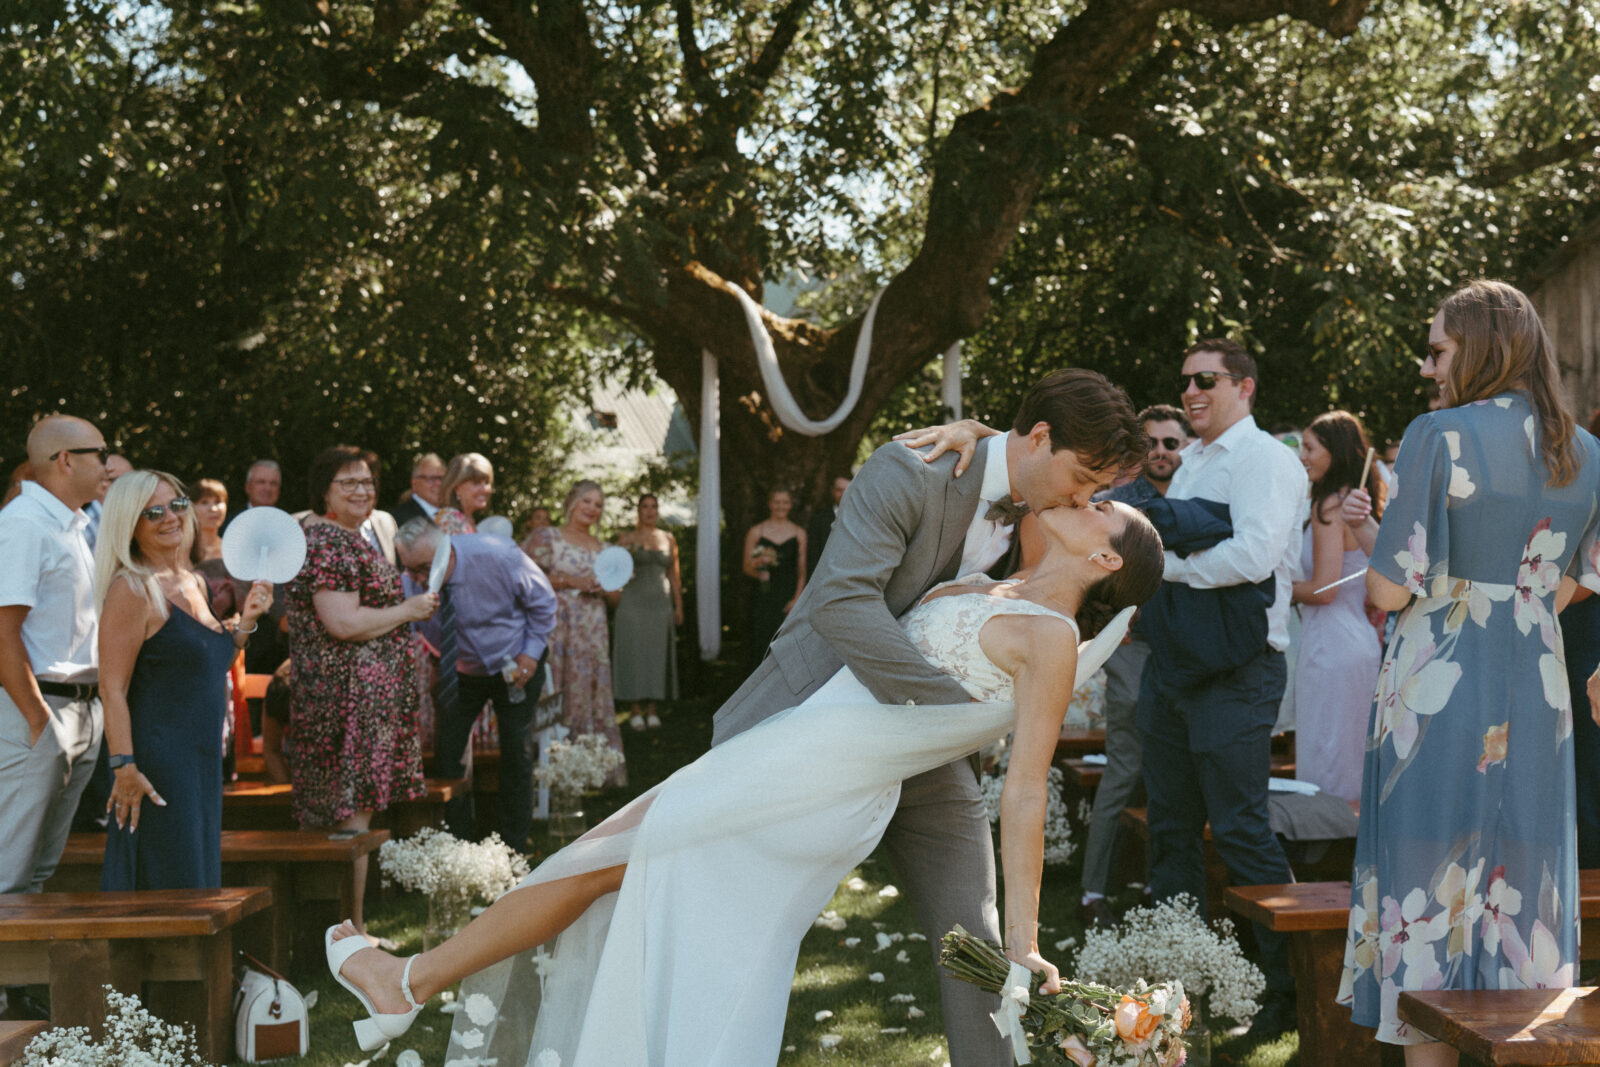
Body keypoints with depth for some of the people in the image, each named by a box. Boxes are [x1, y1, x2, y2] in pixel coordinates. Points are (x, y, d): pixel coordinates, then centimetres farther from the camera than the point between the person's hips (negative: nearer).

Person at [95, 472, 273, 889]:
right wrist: (124, 767, -22)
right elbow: (112, 690, -16)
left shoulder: (195, 584, 14)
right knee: (166, 889, -5)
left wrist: (246, 620, 10)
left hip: (201, 759, 8)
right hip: (156, 763, -8)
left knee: (198, 881, 12)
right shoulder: (131, 589, -11)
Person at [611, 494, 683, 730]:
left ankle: (651, 709, 10)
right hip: (633, 602, -3)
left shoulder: (668, 539, 12)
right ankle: (634, 710, 4)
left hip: (660, 604, 3)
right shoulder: (628, 539, 2)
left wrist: (678, 606, 11)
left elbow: (673, 575, 15)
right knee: (633, 653, -3)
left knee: (657, 655, 3)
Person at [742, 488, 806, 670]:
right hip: (763, 598, -1)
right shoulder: (756, 532, 6)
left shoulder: (799, 534, 10)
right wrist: (757, 567, -17)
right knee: (762, 644, -6)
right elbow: (747, 568, 6)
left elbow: (802, 571, 8)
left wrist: (797, 599, -4)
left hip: (789, 597, 1)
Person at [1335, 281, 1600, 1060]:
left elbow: (1390, 591, -13)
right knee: (1520, 891, 13)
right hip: (1536, 700, 6)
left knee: (1429, 889, 3)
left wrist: (1375, 528, 6)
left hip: (1437, 696, -5)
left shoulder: (1438, 436, -12)